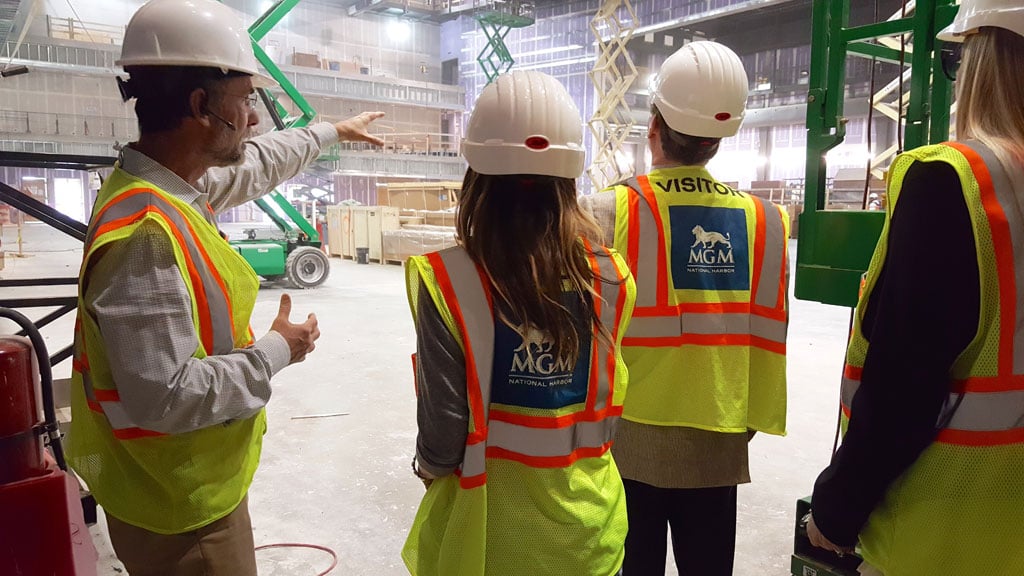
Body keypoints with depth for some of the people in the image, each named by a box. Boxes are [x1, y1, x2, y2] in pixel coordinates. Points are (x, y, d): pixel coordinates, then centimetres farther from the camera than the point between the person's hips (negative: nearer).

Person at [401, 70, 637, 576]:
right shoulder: (609, 277, -11)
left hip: (491, 529, -2)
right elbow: (608, 407, -1)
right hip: (588, 519, 3)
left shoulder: (450, 281, -22)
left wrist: (431, 466, 5)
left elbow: (445, 426, -16)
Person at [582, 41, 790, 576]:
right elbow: (767, 338, 0)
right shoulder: (766, 221, -4)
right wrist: (748, 419, 13)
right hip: (716, 444, 3)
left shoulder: (609, 210, -14)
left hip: (628, 436, -2)